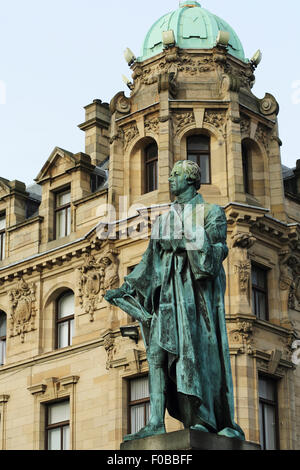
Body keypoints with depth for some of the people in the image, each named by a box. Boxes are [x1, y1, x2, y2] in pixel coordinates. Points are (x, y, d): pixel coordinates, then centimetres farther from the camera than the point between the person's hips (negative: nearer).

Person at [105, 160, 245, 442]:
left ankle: (227, 423, -8)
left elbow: (218, 250, -8)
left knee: (202, 351, -12)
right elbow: (151, 262, 19)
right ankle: (156, 422, -13)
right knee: (157, 350, -8)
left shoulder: (210, 212, 7)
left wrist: (189, 242, -22)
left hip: (198, 289, -5)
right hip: (170, 289, 5)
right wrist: (126, 288, 12)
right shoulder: (164, 220, 22)